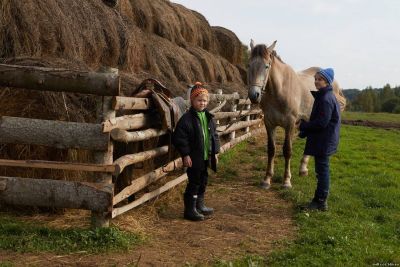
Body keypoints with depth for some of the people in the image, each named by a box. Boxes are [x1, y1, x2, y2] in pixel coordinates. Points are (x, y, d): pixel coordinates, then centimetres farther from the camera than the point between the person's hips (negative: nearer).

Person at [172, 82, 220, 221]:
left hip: (206, 157, 7)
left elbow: (214, 135, 17)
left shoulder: (208, 117, 8)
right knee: (194, 183, -2)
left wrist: (215, 152, 12)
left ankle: (200, 205, 34)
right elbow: (179, 138, -17)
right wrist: (185, 154, -18)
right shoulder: (187, 118, -15)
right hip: (194, 158, -7)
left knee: (203, 181, 18)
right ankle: (190, 209, 9)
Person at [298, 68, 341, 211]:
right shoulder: (323, 96, 13)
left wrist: (304, 126, -12)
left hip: (323, 141, -10)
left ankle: (321, 202, 5)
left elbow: (321, 122, -23)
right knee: (322, 169, 16)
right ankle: (319, 199, 26)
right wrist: (305, 131, 11)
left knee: (322, 169, -3)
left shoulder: (326, 99, -18)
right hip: (322, 141, 10)